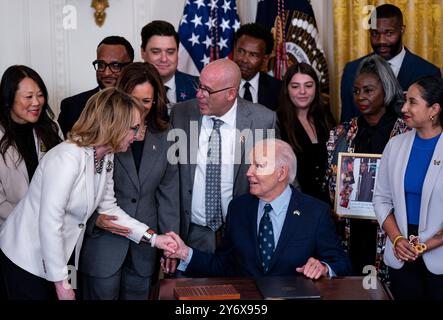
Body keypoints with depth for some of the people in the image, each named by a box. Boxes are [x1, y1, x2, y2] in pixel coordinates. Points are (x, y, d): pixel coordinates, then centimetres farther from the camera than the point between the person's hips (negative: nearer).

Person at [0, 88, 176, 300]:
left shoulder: (106, 158, -2)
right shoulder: (67, 158, -28)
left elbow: (108, 207, 8)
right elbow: (49, 223, -28)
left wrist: (152, 238, 1)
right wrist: (61, 283, -21)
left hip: (56, 253, 8)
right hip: (26, 256, -8)